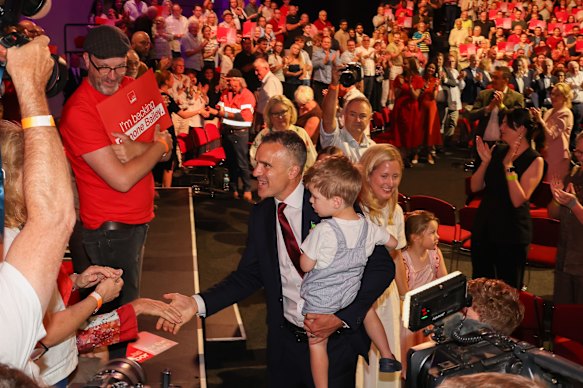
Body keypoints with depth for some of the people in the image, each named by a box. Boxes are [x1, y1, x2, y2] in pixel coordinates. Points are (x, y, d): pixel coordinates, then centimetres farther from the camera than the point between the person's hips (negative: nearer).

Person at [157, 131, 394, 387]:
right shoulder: (261, 214, 1)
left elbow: (381, 266, -13)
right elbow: (249, 275, 4)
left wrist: (342, 317, -19)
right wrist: (198, 303, -9)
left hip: (335, 340, -4)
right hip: (285, 341, 4)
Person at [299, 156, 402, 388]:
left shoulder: (323, 232, -29)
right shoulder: (368, 227, -11)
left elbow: (306, 265, -18)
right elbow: (393, 243, 8)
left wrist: (310, 240, -4)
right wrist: (374, 251, 27)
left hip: (319, 299, -6)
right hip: (351, 294, 6)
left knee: (317, 344, 8)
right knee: (368, 309, 33)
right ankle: (387, 357, 40)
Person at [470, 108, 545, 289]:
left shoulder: (534, 161, -12)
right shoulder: (497, 151, 2)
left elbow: (518, 200, -21)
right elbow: (475, 187, 1)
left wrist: (508, 166, -24)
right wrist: (485, 161, -12)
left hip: (512, 234, -5)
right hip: (484, 228, 5)